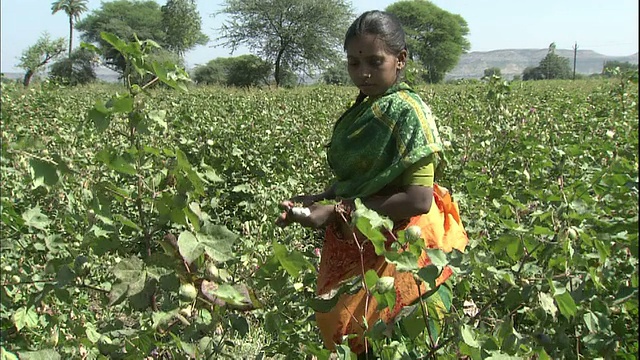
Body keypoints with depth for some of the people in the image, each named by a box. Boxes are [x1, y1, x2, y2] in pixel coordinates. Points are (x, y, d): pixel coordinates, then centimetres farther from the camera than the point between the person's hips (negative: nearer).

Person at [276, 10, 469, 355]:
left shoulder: (407, 111, -15)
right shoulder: (361, 112, 9)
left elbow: (419, 200, -22)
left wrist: (339, 211, -21)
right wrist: (316, 200, -5)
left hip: (399, 245, -8)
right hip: (358, 244, 8)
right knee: (336, 325, 14)